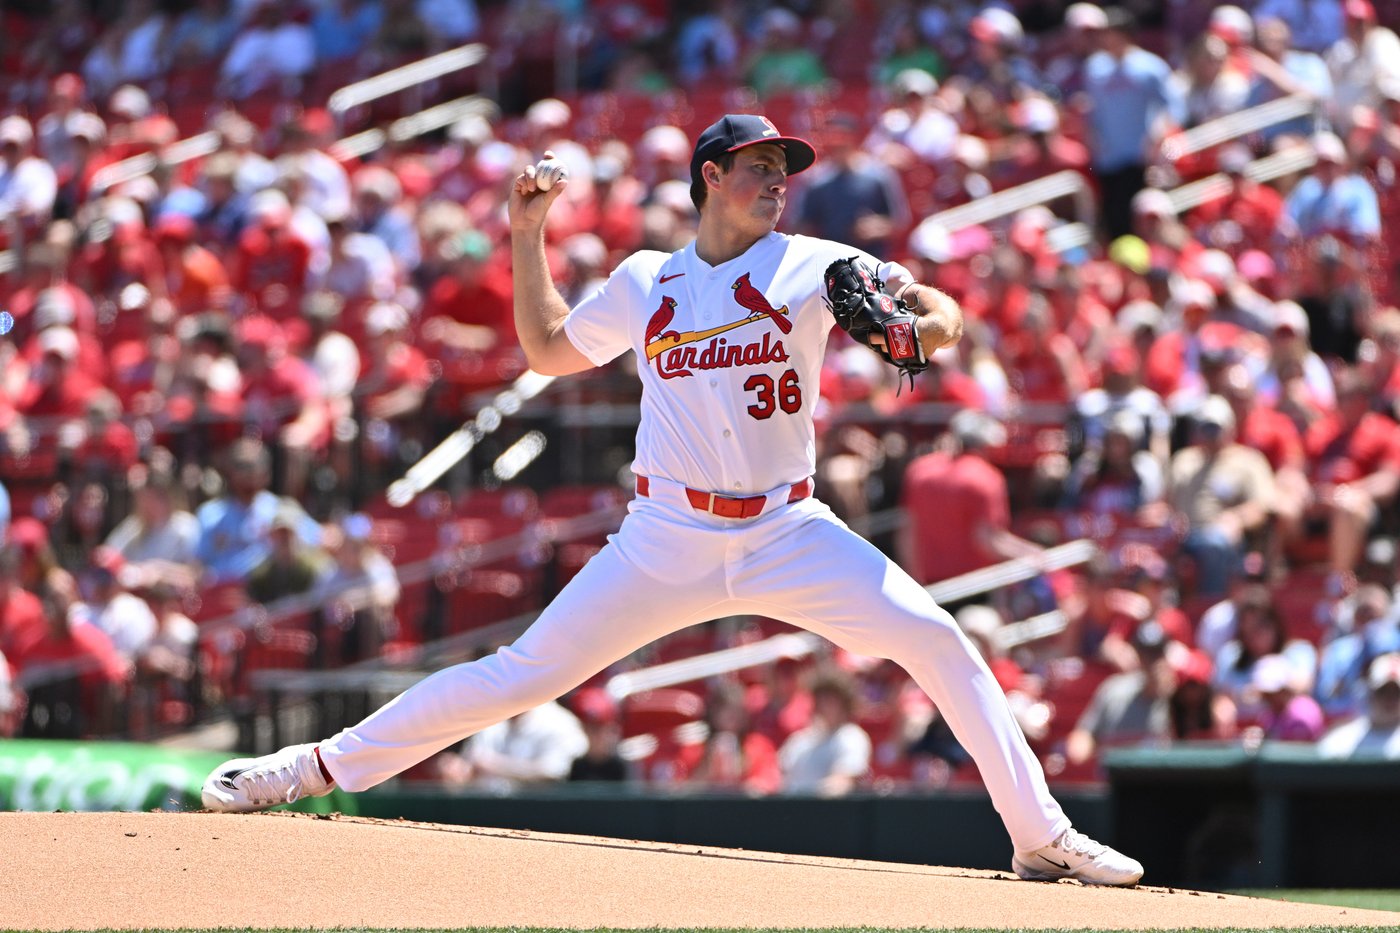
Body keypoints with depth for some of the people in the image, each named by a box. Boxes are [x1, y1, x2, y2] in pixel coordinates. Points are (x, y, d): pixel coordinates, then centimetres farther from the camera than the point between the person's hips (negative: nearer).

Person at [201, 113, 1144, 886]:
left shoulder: (809, 267, 2)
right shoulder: (643, 283, 8)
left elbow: (943, 315, -3)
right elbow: (549, 349, 22)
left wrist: (921, 325, -27)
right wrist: (528, 235, 13)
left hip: (788, 532, 0)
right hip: (668, 538, 0)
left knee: (939, 642, -17)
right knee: (524, 672, -4)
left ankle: (1041, 835, -11)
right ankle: (318, 767, 5)